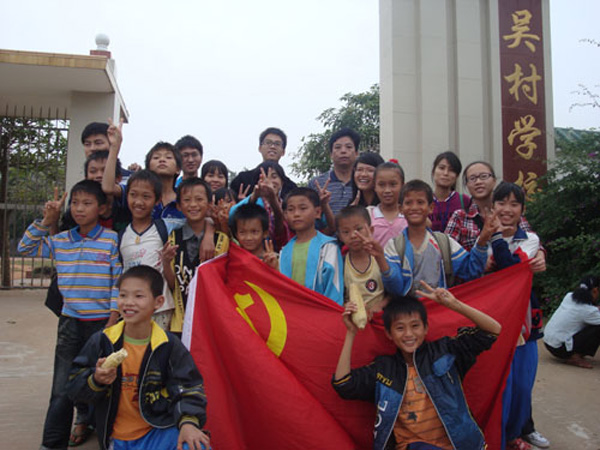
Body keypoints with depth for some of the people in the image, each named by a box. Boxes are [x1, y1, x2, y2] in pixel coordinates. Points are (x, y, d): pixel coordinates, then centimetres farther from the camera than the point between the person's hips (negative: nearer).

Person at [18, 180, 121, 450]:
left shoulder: (112, 240, -7)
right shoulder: (60, 241, 5)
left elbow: (118, 282, -8)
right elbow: (25, 248, 13)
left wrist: (112, 321, -11)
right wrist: (45, 222, 0)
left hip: (101, 323, -3)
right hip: (70, 323, 3)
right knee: (62, 389, 8)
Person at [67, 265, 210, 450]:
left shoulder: (169, 345, -6)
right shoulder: (101, 341, -1)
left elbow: (188, 389, -6)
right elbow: (75, 385, 3)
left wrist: (188, 422, -22)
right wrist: (96, 381, -18)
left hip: (158, 431, -4)